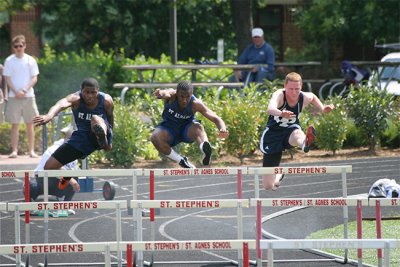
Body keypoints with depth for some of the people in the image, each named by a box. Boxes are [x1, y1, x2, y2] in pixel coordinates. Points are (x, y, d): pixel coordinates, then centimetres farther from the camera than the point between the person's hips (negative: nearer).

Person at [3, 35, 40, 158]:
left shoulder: (30, 60, 4)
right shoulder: (9, 61, 2)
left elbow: (34, 78, 2)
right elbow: (8, 79, 0)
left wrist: (25, 90, -11)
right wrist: (16, 92, -13)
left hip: (28, 96, 1)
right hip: (14, 97, -1)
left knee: (29, 124, 3)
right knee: (15, 124, -1)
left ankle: (31, 150, 5)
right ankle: (14, 150, 1)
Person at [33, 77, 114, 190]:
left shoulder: (106, 101, -13)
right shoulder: (76, 99, -19)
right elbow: (62, 104, -43)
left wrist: (109, 141, 23)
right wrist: (49, 116, -66)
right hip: (81, 137, 2)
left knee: (96, 119, -38)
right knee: (49, 167, -1)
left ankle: (103, 140, -74)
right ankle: (67, 178, 33)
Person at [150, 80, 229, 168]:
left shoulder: (196, 104, -22)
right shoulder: (172, 95, -24)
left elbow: (216, 119, -22)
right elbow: (166, 93, -50)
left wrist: (222, 129, -45)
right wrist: (162, 94, -77)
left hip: (187, 131, 0)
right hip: (169, 129, 1)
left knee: (198, 127, -35)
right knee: (155, 137, -32)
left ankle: (206, 152, -64)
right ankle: (180, 161, -21)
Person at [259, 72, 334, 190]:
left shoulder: (304, 97, -11)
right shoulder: (279, 95, -24)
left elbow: (312, 96, 17)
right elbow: (270, 109, -48)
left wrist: (323, 108, 3)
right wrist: (281, 113, -68)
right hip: (273, 133, -2)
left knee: (297, 134, -41)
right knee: (268, 185, 1)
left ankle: (305, 143, -76)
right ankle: (279, 175, 36)